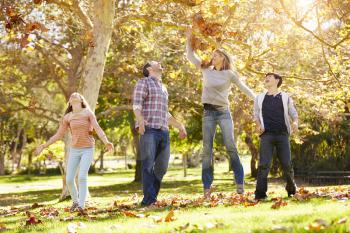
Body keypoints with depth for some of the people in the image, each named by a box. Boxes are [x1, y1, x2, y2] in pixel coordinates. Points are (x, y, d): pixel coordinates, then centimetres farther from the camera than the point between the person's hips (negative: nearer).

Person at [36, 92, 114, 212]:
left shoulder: (88, 113, -3)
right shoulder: (67, 117, 6)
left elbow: (97, 128, -13)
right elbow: (58, 135, 11)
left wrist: (106, 142, -29)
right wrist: (44, 145, 6)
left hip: (88, 149, -3)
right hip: (74, 150, 3)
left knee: (82, 176, -21)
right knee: (69, 179, -2)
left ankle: (81, 205, -18)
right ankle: (75, 201, 24)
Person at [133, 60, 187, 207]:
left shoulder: (163, 87, 27)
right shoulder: (143, 82, 5)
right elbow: (136, 105, -8)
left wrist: (179, 126, 33)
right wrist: (140, 120, -27)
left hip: (163, 131, 7)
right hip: (149, 129, -7)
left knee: (161, 167, 3)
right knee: (148, 166, -10)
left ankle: (152, 198, 9)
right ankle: (149, 200, -12)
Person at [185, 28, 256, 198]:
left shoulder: (230, 74, 3)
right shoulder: (206, 70, 11)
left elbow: (244, 88, 6)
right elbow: (190, 56, 18)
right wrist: (189, 39, 12)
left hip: (223, 112, -2)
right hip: (208, 112, 3)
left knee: (230, 146, -11)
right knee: (207, 150, 0)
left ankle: (240, 183, -4)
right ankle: (207, 187, 2)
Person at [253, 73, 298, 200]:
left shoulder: (285, 97, 14)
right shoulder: (260, 98, 17)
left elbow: (293, 113, 13)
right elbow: (256, 115, 19)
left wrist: (295, 122, -10)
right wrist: (259, 125, -2)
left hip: (282, 134, 0)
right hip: (267, 135, 0)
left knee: (287, 164, -2)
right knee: (264, 164, -12)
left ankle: (291, 188, 21)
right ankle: (260, 193, -11)